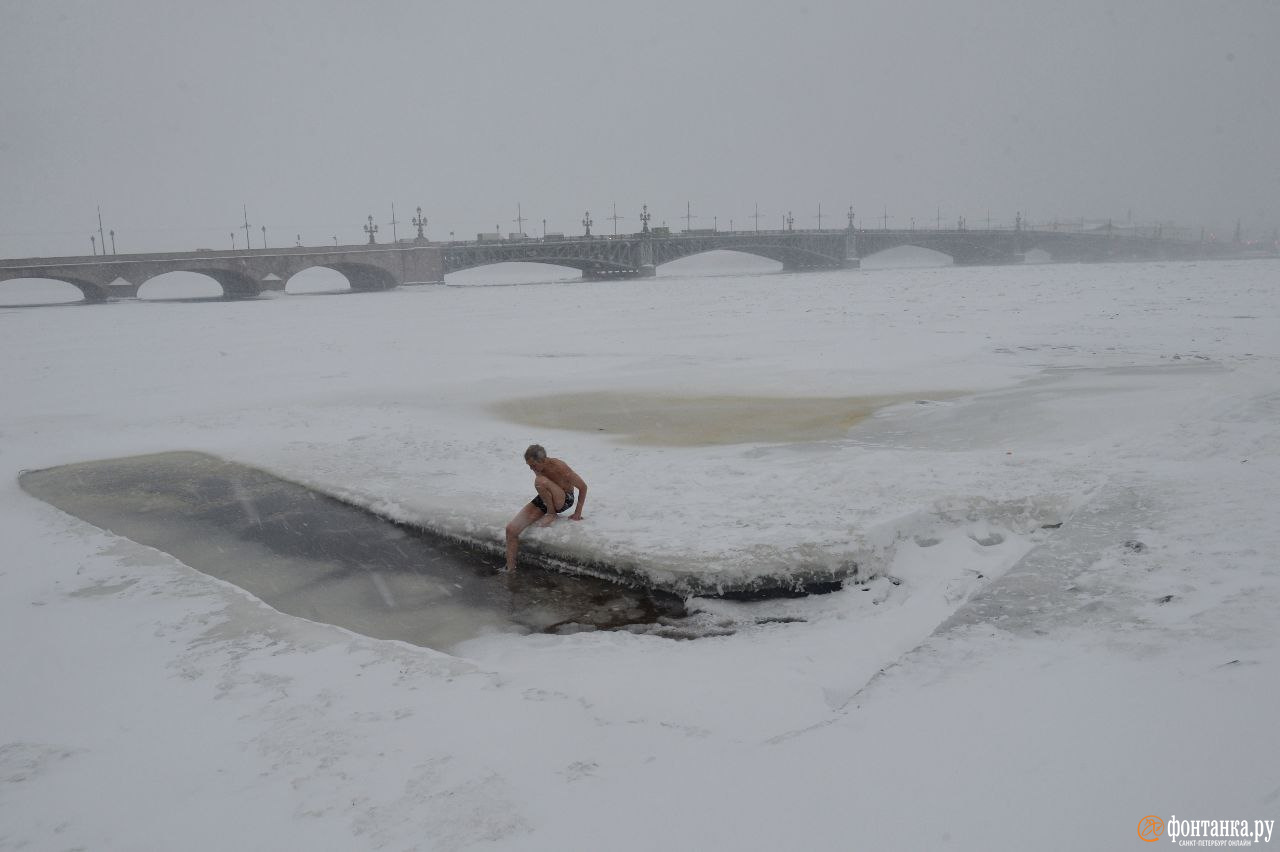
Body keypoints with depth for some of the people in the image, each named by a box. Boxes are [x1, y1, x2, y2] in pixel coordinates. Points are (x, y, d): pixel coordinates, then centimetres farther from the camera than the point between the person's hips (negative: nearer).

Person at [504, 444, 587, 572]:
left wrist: (578, 512, -14)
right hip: (544, 500, 6)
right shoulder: (537, 467, -8)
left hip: (564, 501, -6)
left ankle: (551, 514, -13)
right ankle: (510, 569, -4)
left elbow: (583, 487, -17)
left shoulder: (559, 467, -26)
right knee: (511, 529, -12)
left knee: (540, 481, -36)